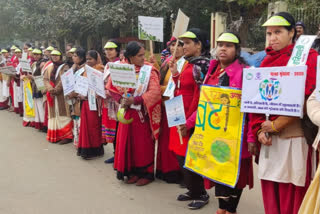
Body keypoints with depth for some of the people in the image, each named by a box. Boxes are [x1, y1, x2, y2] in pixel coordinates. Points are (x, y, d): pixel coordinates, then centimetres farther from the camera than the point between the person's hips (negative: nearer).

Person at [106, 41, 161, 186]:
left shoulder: (149, 70, -9)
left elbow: (154, 92, -18)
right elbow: (111, 87, 6)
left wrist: (134, 100, -22)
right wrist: (121, 100, -11)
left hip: (142, 113, -4)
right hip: (127, 112, 4)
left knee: (143, 143, 3)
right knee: (128, 141, 9)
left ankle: (147, 173, 16)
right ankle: (133, 171, 23)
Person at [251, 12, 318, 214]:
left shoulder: (308, 57, -3)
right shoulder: (266, 61, 14)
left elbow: (306, 99, -14)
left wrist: (275, 125, -13)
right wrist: (260, 129, -2)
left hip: (294, 137, -5)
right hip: (269, 138, 6)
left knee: (292, 195, 0)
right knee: (270, 191, 10)